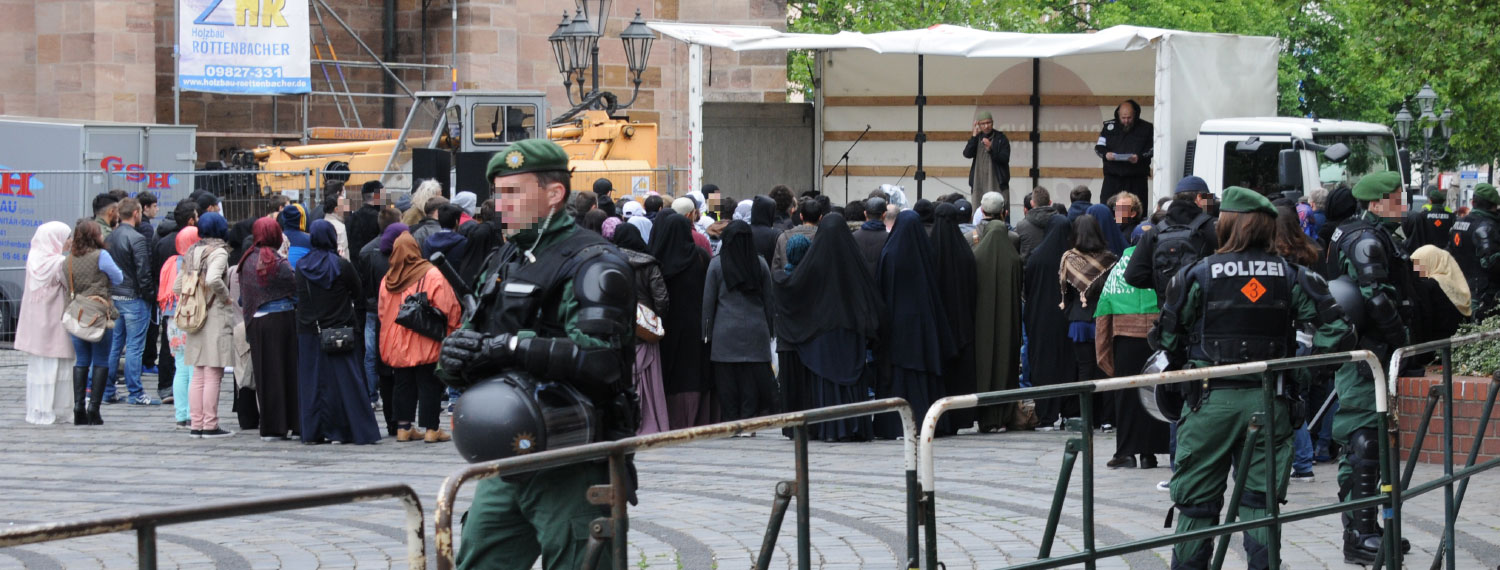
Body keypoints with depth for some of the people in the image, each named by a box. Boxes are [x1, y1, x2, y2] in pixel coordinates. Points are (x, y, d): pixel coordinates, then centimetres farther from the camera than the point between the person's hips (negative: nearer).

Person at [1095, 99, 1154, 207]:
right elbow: (1098, 147, 13)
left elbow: (1153, 148, 2)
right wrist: (1105, 154, -10)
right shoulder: (1109, 127, 11)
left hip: (1136, 178, -1)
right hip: (1113, 177, 1)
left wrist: (1140, 157, -16)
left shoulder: (1146, 128, 4)